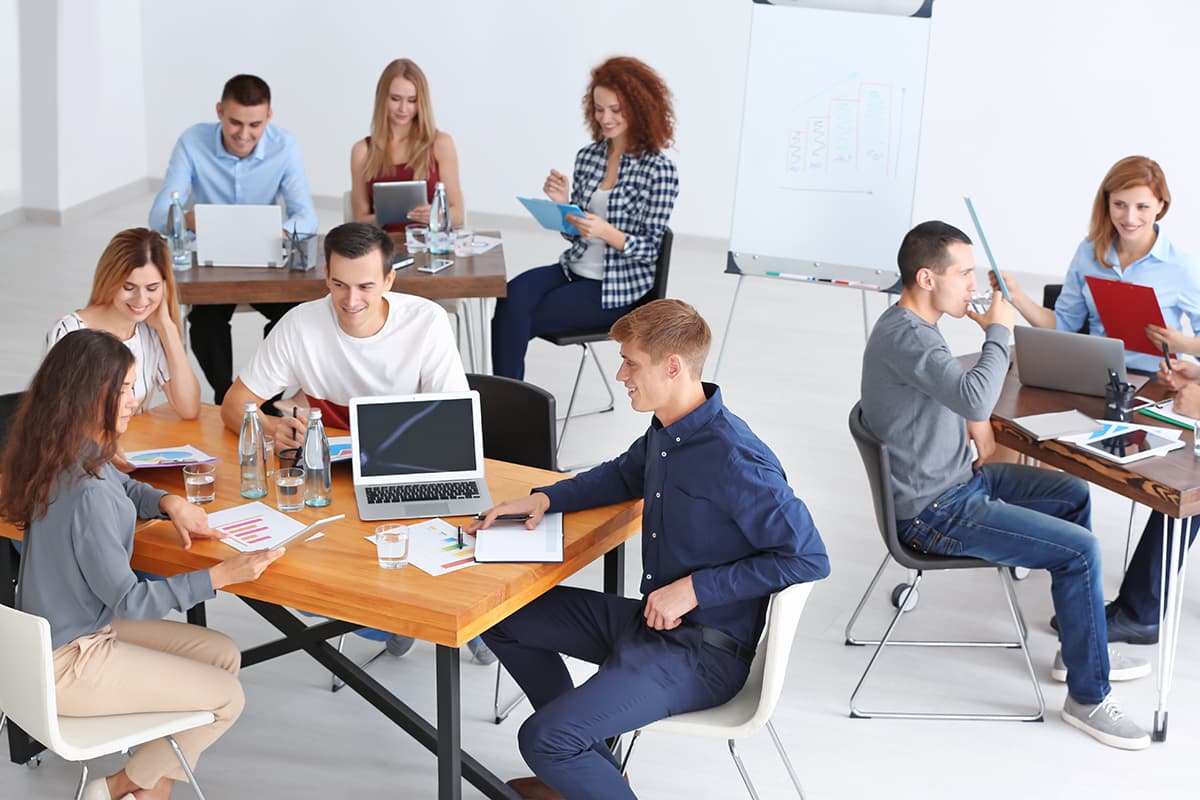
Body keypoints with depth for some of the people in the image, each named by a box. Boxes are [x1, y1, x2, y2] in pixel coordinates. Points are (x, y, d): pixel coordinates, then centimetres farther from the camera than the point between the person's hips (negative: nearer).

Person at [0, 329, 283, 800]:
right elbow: (129, 600, -24)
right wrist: (221, 576, -25)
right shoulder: (85, 492, -30)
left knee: (224, 654, 12)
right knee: (227, 697, -2)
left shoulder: (68, 454, -2)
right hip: (68, 665, -9)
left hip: (57, 634, 9)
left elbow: (125, 488, 20)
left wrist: (169, 504, -1)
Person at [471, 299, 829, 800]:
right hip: (651, 621, 10)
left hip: (704, 652, -10)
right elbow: (623, 475, 24)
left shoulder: (732, 460, -26)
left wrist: (695, 587, -23)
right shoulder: (666, 433, 2)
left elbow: (808, 558, -25)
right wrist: (544, 499, 8)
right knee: (505, 618, 16)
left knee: (543, 740, -22)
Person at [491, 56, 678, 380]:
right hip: (575, 269, 5)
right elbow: (574, 234, 13)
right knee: (513, 294, -25)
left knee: (516, 319, -19)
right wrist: (561, 204, -8)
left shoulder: (659, 170, -9)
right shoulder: (587, 157, 6)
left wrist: (606, 232, -27)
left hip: (617, 289, -5)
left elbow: (649, 250, -9)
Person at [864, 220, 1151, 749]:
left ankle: (1078, 648, 28)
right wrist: (998, 331, -24)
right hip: (934, 513, -11)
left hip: (959, 480, 11)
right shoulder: (903, 336, -26)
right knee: (1080, 550, -14)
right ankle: (1087, 698, 2)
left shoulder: (915, 327, 8)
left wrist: (977, 420, 8)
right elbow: (976, 400, -39)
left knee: (1073, 495, 20)